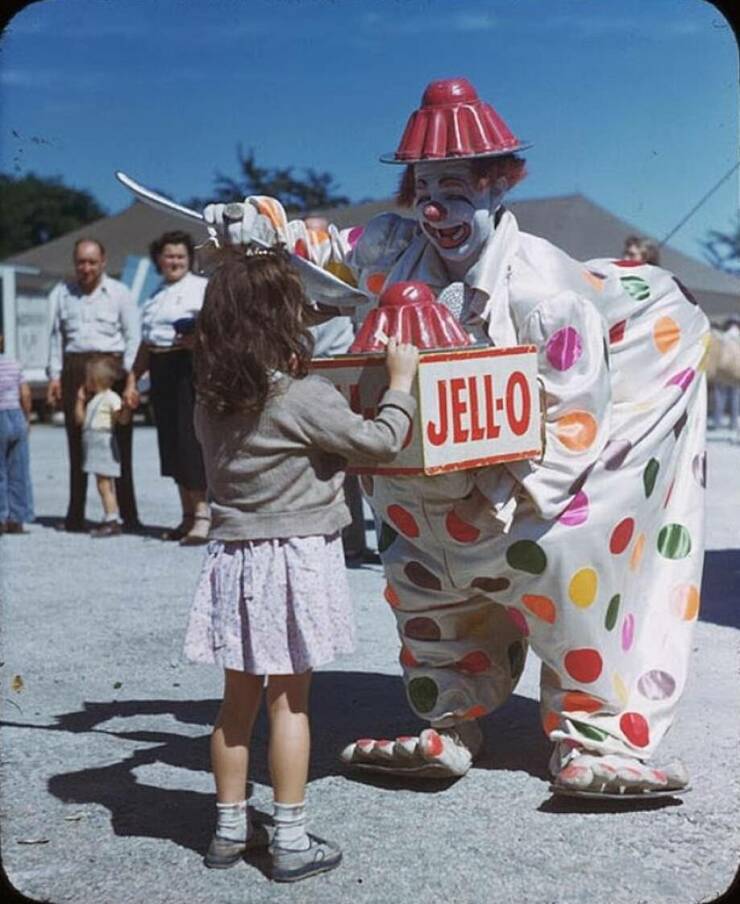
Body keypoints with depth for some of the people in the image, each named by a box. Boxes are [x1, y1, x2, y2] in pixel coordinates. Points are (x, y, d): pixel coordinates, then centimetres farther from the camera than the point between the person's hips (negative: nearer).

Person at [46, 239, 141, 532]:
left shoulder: (119, 293, 6)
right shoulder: (61, 293, 14)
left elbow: (133, 337, 3)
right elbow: (56, 336, 16)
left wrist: (129, 377, -7)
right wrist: (54, 376, 8)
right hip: (74, 370, 2)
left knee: (120, 444, -4)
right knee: (77, 443, 3)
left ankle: (129, 516, -1)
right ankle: (75, 515, 9)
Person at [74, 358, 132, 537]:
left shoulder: (111, 398, -8)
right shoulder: (92, 400, 20)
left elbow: (123, 419, -16)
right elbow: (80, 419, 25)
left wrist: (126, 407, -34)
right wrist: (80, 399, 23)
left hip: (104, 444, -9)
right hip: (93, 445, 9)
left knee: (104, 482, -12)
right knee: (103, 483, 10)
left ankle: (112, 520, -13)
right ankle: (111, 518, 14)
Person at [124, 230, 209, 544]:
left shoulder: (201, 287, 0)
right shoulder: (156, 296, 20)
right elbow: (146, 343, 23)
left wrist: (200, 338, -27)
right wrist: (132, 379, 20)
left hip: (190, 368, -7)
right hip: (161, 370, 7)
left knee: (191, 438, -11)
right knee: (170, 440, 9)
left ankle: (203, 515, -8)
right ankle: (188, 515, 18)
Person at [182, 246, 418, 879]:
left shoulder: (211, 401, 4)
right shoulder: (305, 398, -15)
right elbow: (380, 442, -10)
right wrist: (401, 381, 4)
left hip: (235, 559, 6)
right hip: (295, 559, -6)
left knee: (239, 701, 14)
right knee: (289, 702, 3)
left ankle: (230, 829, 24)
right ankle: (291, 842, 11)